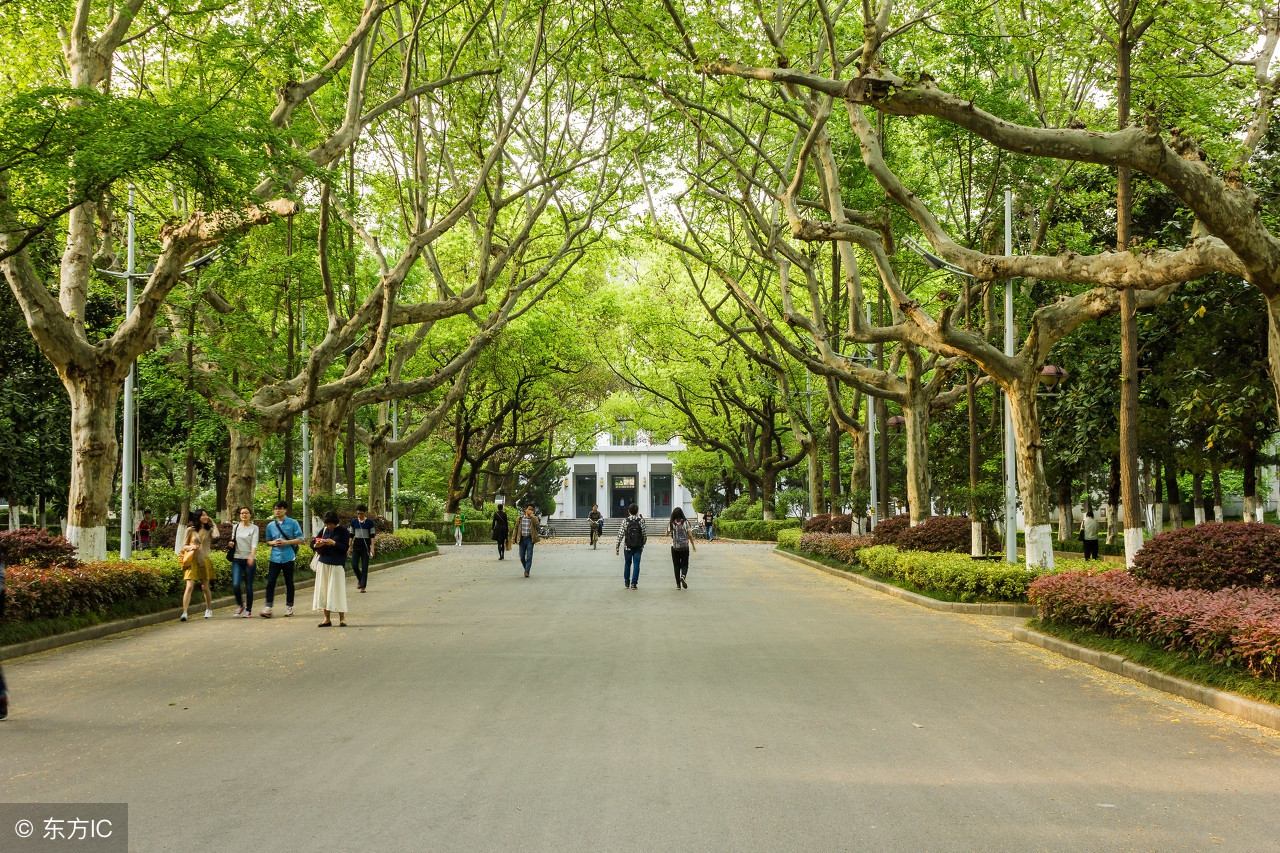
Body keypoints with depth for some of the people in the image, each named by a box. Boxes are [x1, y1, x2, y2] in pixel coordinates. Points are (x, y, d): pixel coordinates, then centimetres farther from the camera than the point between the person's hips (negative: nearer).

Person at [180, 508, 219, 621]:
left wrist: (212, 523, -1)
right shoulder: (190, 530, 4)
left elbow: (216, 536, -14)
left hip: (205, 561, 2)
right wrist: (191, 547, -17)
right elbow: (184, 545, 5)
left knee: (205, 587, 10)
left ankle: (209, 610, 26)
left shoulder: (209, 530, 8)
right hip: (192, 561, -2)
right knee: (189, 586, -12)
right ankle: (184, 613, -16)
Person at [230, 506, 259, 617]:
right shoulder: (236, 527, 11)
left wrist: (252, 556, -26)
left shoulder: (254, 528, 0)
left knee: (248, 586, 1)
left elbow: (254, 543, -11)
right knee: (235, 584, -11)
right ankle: (240, 605, 13)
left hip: (249, 559, -3)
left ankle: (248, 610, 13)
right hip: (237, 559, 3)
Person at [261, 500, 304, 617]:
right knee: (270, 582, -6)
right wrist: (274, 543, -5)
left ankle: (289, 607, 18)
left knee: (289, 583, 7)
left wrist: (285, 542, -14)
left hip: (288, 557, -2)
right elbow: (267, 541, 18)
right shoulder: (270, 525, 9)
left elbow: (300, 539, -3)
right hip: (275, 557, 2)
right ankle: (268, 608, -5)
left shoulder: (293, 523, -1)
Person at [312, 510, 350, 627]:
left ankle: (342, 618, 4)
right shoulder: (324, 530, 10)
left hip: (337, 564, -5)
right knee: (323, 590, 3)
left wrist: (333, 543, -20)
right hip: (323, 563, 5)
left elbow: (345, 547, -9)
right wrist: (316, 545, -8)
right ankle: (327, 619, 8)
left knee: (337, 590, -4)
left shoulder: (343, 531, -3)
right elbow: (312, 543, 14)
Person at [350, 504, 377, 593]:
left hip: (366, 546, -3)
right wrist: (349, 547, 6)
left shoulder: (370, 522, -3)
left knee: (364, 567, -2)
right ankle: (359, 580, 24)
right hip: (356, 546, 3)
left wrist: (372, 547, -10)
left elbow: (372, 536, -3)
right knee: (354, 565, -3)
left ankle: (363, 586, 4)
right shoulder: (353, 522, 5)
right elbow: (351, 535, 10)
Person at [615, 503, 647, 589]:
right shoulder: (641, 521, -3)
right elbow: (645, 535, -1)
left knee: (627, 564, 15)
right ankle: (634, 583, 0)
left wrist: (617, 547, -3)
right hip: (638, 547, 0)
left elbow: (620, 535, -8)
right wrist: (643, 544, 15)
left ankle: (626, 583, 22)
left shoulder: (625, 521, -6)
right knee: (636, 565, 4)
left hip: (628, 547, 0)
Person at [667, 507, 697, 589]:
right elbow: (689, 535, -1)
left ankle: (678, 584, 5)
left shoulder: (671, 523, -3)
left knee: (676, 566, 8)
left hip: (675, 547, 0)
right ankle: (683, 576, -22)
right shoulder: (685, 522, -3)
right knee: (684, 564, 8)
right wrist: (693, 545, 11)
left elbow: (667, 534, 3)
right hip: (685, 546, 0)